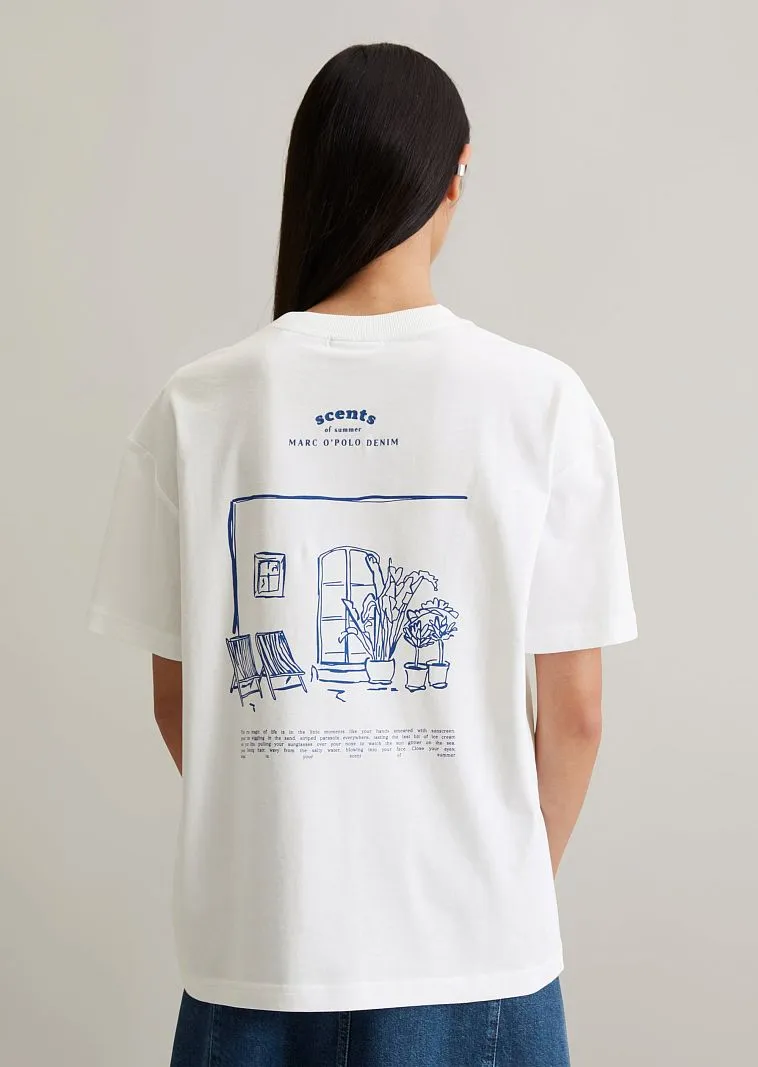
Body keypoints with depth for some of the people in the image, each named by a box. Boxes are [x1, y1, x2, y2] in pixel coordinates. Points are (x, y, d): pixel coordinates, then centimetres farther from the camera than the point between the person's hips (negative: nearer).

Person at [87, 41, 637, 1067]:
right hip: (474, 952, -1)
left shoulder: (193, 408, -7)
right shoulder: (541, 401, -10)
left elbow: (177, 699, 1)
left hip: (254, 943, 1)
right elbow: (574, 713, -6)